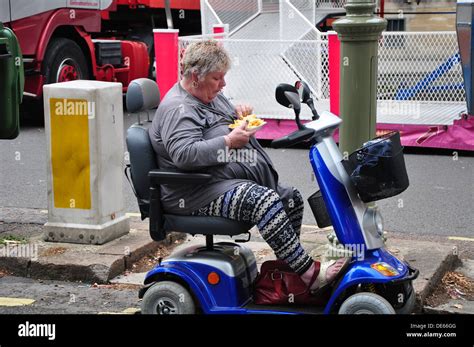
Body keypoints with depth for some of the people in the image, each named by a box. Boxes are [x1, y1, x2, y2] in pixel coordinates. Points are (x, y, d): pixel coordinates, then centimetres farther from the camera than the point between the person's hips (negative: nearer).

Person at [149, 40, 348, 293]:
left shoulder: (210, 96, 18)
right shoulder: (178, 109, -14)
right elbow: (183, 154, -29)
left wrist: (239, 114, 9)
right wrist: (228, 142, -29)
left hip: (241, 180, 11)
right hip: (200, 193, -11)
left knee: (291, 198, 4)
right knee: (265, 202, -31)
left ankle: (287, 267, 11)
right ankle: (309, 274, -29)